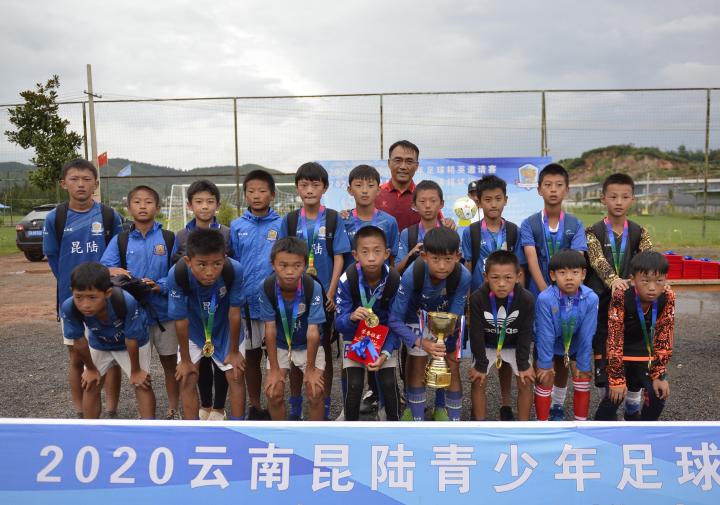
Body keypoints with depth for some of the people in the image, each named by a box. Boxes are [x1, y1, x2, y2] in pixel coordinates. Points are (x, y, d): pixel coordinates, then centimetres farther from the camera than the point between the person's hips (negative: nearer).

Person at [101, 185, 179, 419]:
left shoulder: (170, 239, -2)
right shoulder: (120, 240, 2)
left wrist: (160, 286, -22)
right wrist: (112, 272, -28)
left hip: (165, 312, -1)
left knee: (170, 362, 11)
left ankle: (173, 410, 27)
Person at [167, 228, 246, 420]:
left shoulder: (234, 270, -36)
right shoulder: (177, 274, -35)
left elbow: (234, 313, -22)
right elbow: (180, 320, -23)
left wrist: (233, 351, -9)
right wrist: (185, 359, -10)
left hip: (225, 328, 0)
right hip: (193, 329, 0)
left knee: (236, 376, 1)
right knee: (187, 379, -1)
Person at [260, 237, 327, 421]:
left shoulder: (313, 287, -30)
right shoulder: (267, 287, -24)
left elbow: (313, 331, -24)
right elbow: (270, 330, -18)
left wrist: (310, 368, -18)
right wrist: (274, 369, -14)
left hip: (308, 345, -1)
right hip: (279, 345, 2)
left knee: (315, 392, -11)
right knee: (273, 393, -6)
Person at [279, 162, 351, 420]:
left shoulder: (333, 219, -2)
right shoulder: (289, 220, 2)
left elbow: (339, 257, -4)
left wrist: (331, 293, -10)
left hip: (325, 294, -1)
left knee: (324, 349, 8)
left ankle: (325, 408, 19)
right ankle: (295, 408, 21)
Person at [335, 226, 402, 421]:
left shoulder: (395, 281, -23)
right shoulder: (347, 280, -26)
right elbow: (339, 323, -20)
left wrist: (385, 354, -24)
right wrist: (351, 317, -43)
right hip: (354, 337, 0)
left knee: (388, 383, -7)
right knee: (354, 384, -10)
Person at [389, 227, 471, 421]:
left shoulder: (463, 276, -35)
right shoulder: (412, 275, -38)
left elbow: (454, 318, -25)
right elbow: (395, 320, -30)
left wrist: (445, 353, -25)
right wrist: (422, 343, -41)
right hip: (419, 317, -1)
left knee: (453, 370, 1)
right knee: (418, 370, 0)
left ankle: (454, 419, 15)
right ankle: (417, 418, 13)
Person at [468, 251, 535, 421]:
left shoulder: (527, 299, -27)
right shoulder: (477, 298, -29)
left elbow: (526, 333, -15)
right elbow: (476, 334, -19)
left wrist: (523, 364, -10)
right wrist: (481, 364, -14)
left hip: (515, 346, 1)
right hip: (486, 346, 0)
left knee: (526, 382, -7)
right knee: (478, 381, -8)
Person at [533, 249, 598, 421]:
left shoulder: (591, 298, -30)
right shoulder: (545, 299, -35)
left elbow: (586, 335, -20)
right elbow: (545, 334, -25)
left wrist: (583, 365, -12)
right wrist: (545, 364, -15)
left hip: (575, 345, 2)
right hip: (549, 345, -2)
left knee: (582, 377, 2)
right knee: (544, 379, -1)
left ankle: (580, 423, 21)